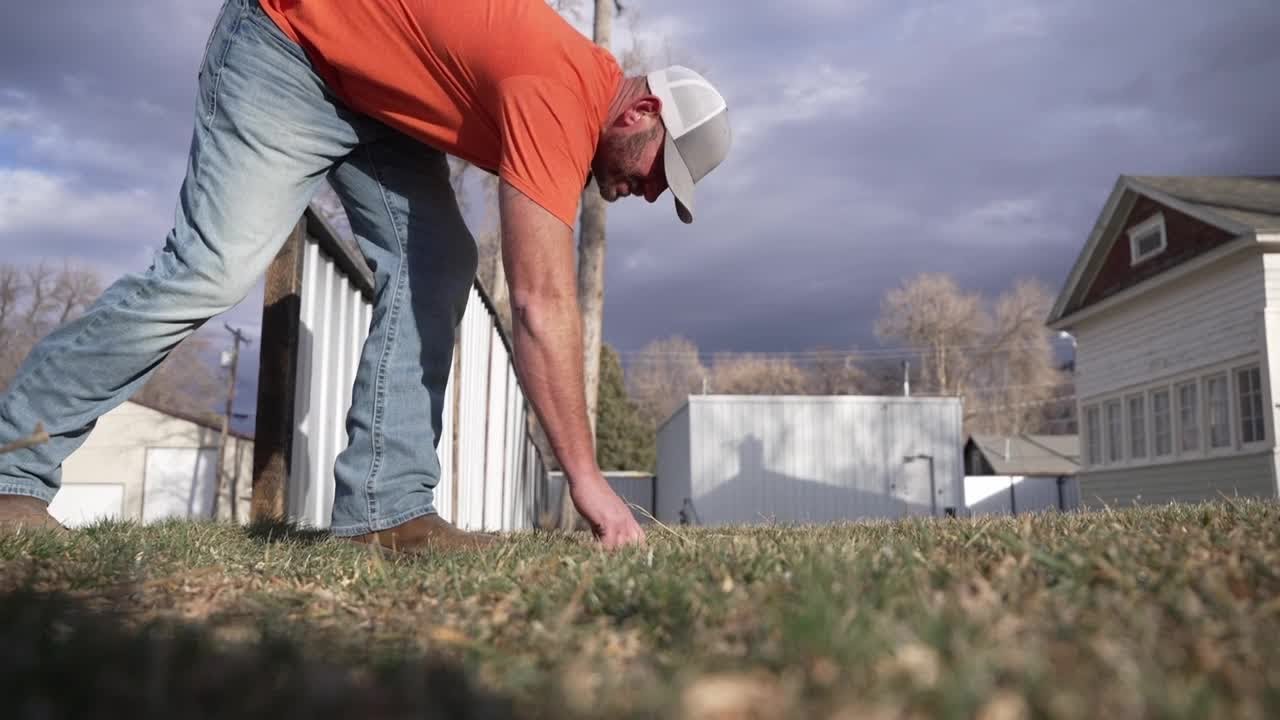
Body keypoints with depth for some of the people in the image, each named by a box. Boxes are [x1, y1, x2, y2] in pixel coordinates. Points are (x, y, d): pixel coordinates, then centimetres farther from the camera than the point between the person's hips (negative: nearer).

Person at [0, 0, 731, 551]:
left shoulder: (589, 91, -3)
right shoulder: (559, 94, -33)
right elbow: (541, 306, -37)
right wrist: (585, 476, -33)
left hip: (372, 82, 9)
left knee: (436, 265, -9)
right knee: (212, 269, -16)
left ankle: (385, 503, -11)